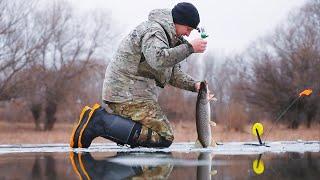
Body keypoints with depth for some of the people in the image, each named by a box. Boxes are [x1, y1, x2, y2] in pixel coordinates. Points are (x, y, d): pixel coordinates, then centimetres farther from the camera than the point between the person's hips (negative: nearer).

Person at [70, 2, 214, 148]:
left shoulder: (169, 38, 21)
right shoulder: (153, 31, -12)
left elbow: (174, 73, 22)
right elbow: (159, 60, -32)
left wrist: (194, 85, 7)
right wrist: (190, 48, -25)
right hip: (128, 94, -11)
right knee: (164, 138, -17)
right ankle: (101, 121, -20)